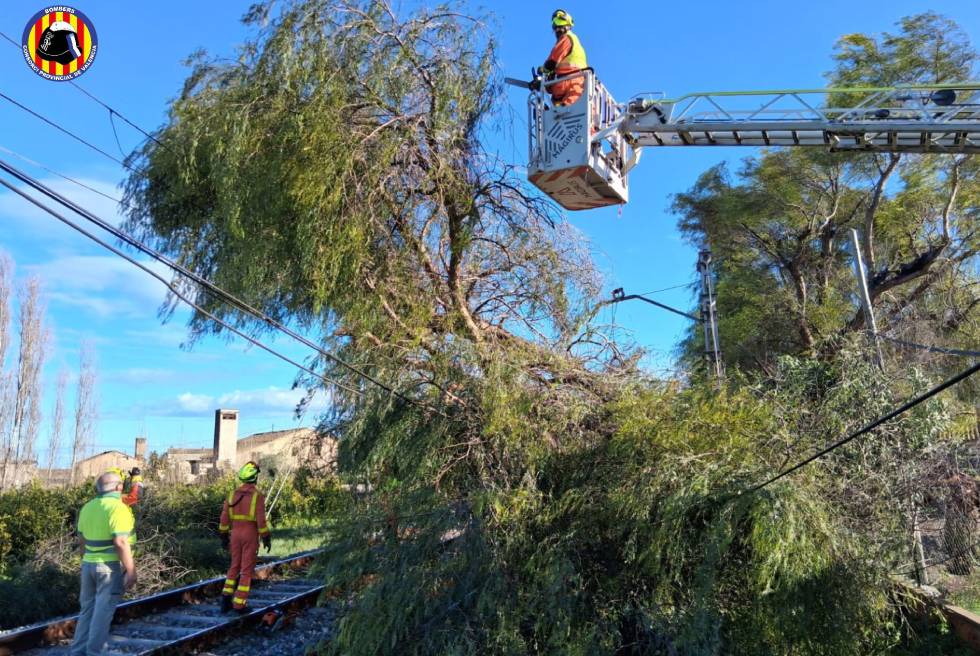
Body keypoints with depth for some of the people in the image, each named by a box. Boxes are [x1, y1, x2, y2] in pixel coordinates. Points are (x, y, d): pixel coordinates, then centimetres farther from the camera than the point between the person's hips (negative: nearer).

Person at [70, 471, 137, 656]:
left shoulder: (87, 507, 7)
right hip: (111, 566, -7)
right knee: (103, 611, 0)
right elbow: (120, 542, -22)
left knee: (88, 609, 17)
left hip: (88, 564, 7)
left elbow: (82, 539, 14)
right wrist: (131, 570, -17)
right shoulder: (118, 507, -16)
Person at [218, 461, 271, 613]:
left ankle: (226, 599, 10)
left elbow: (224, 518, 4)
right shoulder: (258, 496, -13)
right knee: (247, 570, 2)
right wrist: (267, 539, -8)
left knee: (235, 567, 18)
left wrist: (224, 537, 14)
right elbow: (261, 520, -17)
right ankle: (239, 604, 2)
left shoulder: (232, 494, 3)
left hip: (236, 534, 5)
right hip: (251, 536, -5)